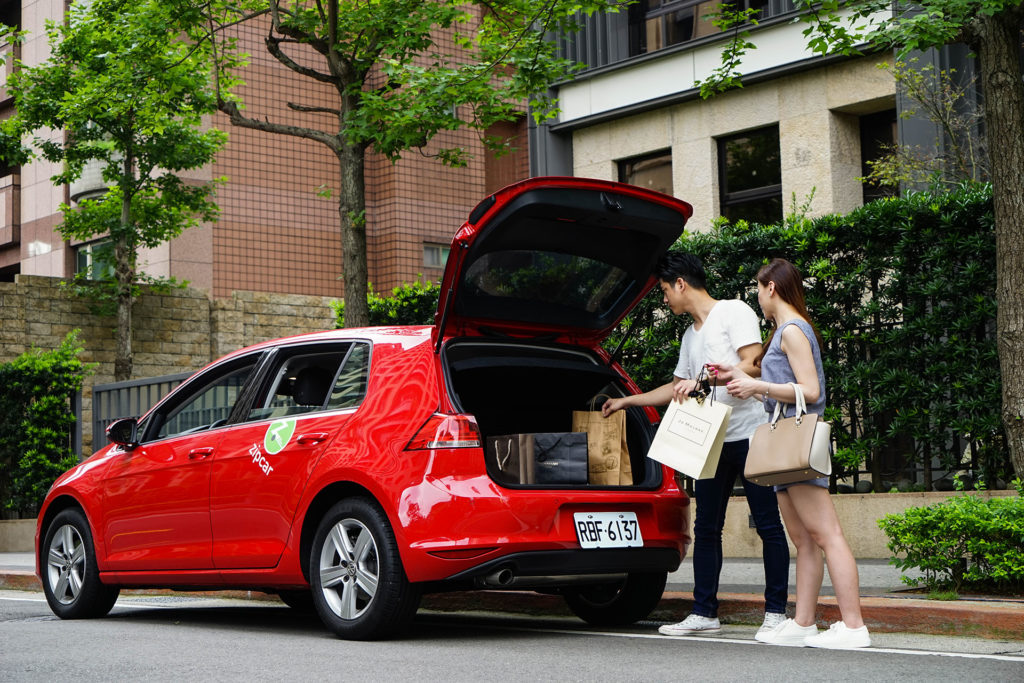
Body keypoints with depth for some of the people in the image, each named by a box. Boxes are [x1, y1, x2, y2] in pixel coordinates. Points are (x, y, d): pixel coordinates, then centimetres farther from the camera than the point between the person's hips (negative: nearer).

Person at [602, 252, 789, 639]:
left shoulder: (734, 312, -2)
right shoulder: (690, 335, 23)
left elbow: (753, 364, -14)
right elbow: (676, 389, 33)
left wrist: (703, 379, -18)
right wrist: (627, 401, 37)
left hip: (750, 435, -8)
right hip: (712, 441, 8)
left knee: (768, 525, -4)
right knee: (706, 528, 5)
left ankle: (776, 613, -1)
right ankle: (705, 613, 9)